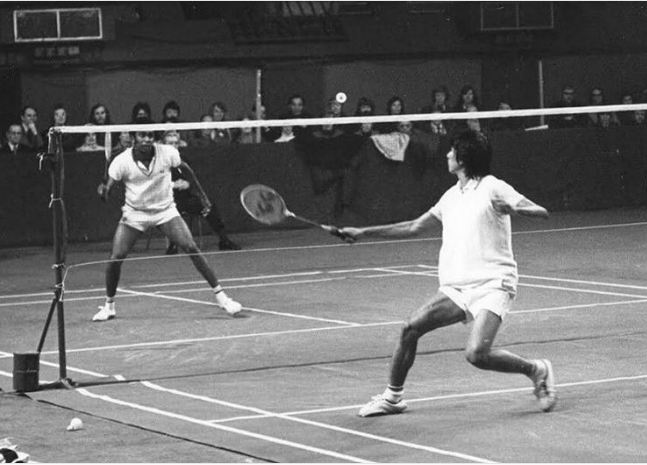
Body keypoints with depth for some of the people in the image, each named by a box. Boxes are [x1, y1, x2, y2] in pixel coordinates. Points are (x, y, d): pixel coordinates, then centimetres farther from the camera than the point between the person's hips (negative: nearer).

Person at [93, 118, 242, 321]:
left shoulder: (167, 153, -15)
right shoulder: (122, 161, -17)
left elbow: (186, 169, 4)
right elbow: (108, 187, -16)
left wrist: (201, 194, 9)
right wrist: (103, 191, -40)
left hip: (165, 211, 0)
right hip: (134, 213, 0)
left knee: (191, 248, -14)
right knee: (115, 258, -11)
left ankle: (220, 296, -5)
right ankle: (109, 306, 13)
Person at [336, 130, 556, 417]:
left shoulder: (492, 189, -6)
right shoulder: (452, 196, 16)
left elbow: (542, 212, -13)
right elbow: (414, 227, 25)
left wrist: (514, 208, -35)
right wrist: (363, 232, 23)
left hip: (491, 284, -7)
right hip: (456, 287, 7)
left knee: (476, 354, -24)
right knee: (410, 329, -5)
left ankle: (536, 370, -2)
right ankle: (392, 396, 11)